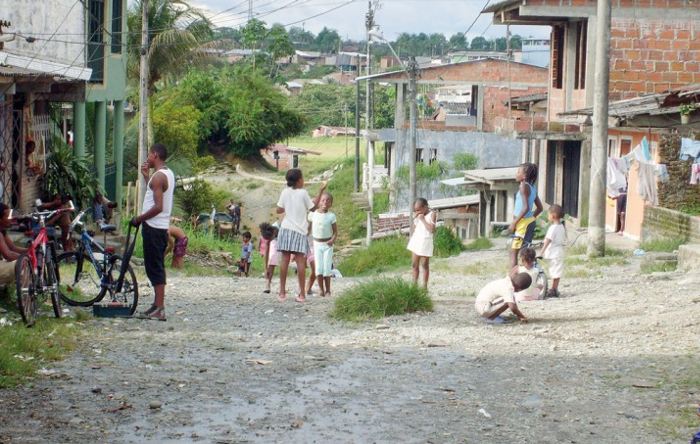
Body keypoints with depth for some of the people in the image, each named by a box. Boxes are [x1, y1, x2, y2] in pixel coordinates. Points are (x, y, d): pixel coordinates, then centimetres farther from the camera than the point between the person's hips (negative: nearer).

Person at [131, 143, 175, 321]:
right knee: (157, 268, 13)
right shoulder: (168, 174, 14)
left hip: (153, 227, -10)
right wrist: (146, 176, 17)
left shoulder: (158, 176, -16)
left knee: (155, 268, -8)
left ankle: (159, 309, -9)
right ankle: (157, 305, 17)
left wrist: (139, 218, -13)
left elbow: (158, 207, -23)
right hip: (162, 227, 10)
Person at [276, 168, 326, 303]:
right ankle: (302, 294, -4)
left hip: (286, 229, 3)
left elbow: (279, 210, 6)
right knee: (300, 260, -3)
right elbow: (313, 208, 5)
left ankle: (282, 292, 1)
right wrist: (321, 191, 8)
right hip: (299, 231, -3)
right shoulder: (303, 193, -5)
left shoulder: (285, 192, 2)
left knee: (285, 259, 2)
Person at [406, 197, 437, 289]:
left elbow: (432, 229, -19)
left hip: (425, 242, -6)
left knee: (425, 265, 1)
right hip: (416, 241, 6)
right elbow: (413, 229, 13)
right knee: (414, 265, 7)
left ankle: (424, 286, 6)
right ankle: (414, 284, 13)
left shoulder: (432, 214, -9)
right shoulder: (418, 216, 9)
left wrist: (423, 219, -17)